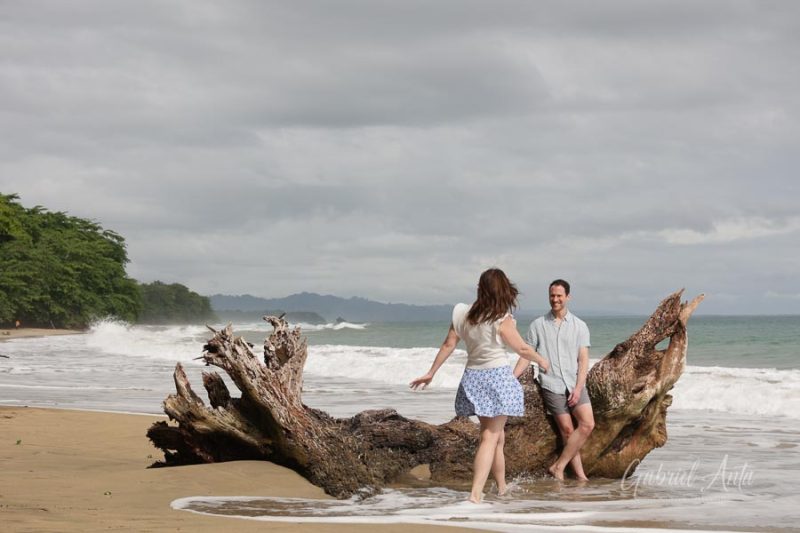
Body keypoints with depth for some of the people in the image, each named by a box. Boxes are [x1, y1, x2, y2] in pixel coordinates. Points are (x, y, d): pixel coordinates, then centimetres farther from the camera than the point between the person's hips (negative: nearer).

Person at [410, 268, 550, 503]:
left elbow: (448, 345, 6)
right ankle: (475, 493, -16)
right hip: (497, 377, -6)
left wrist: (430, 373, 15)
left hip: (472, 378, 6)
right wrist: (541, 360, 13)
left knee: (497, 435, 21)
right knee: (490, 437, -5)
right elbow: (522, 349, -7)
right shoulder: (501, 320, -14)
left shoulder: (462, 314, 1)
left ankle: (502, 487, 33)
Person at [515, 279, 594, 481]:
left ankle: (558, 466, -8)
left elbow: (583, 360, 3)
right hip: (552, 386, -1)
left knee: (587, 424, -15)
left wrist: (578, 388, -9)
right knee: (567, 430, -6)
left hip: (575, 384, 1)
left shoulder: (579, 326, 8)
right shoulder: (538, 325, 8)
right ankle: (580, 475, -1)